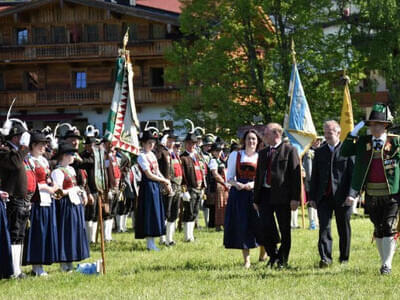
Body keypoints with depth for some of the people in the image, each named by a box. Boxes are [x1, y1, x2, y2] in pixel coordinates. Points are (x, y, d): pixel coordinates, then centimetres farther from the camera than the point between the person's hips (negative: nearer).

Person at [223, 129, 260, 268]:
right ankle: (246, 259, 1)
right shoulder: (235, 155, 10)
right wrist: (236, 184, -12)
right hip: (239, 194, 1)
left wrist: (253, 184, -13)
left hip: (256, 192, -1)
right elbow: (229, 177, 8)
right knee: (242, 225, -4)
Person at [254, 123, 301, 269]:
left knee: (285, 230, 3)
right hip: (265, 195, 5)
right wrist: (256, 199, 14)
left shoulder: (290, 150, -2)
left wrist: (295, 198, -14)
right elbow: (258, 176, 19)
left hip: (282, 195, -5)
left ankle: (283, 260, 13)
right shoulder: (263, 153, 16)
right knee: (265, 227, -5)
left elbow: (296, 175, -7)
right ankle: (273, 255, 13)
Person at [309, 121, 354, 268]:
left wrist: (351, 194, -13)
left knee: (344, 228, 8)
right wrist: (312, 197, 7)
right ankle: (325, 258, -11)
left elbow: (353, 174, -4)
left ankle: (344, 257, 21)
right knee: (324, 227, -8)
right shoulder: (319, 152, 12)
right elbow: (314, 176, 13)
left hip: (342, 197, -3)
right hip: (323, 197, 3)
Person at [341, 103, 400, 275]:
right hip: (371, 194, 4)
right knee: (378, 230, 11)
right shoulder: (363, 142, 7)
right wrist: (353, 133, -5)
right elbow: (345, 152, 2)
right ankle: (384, 259, 24)